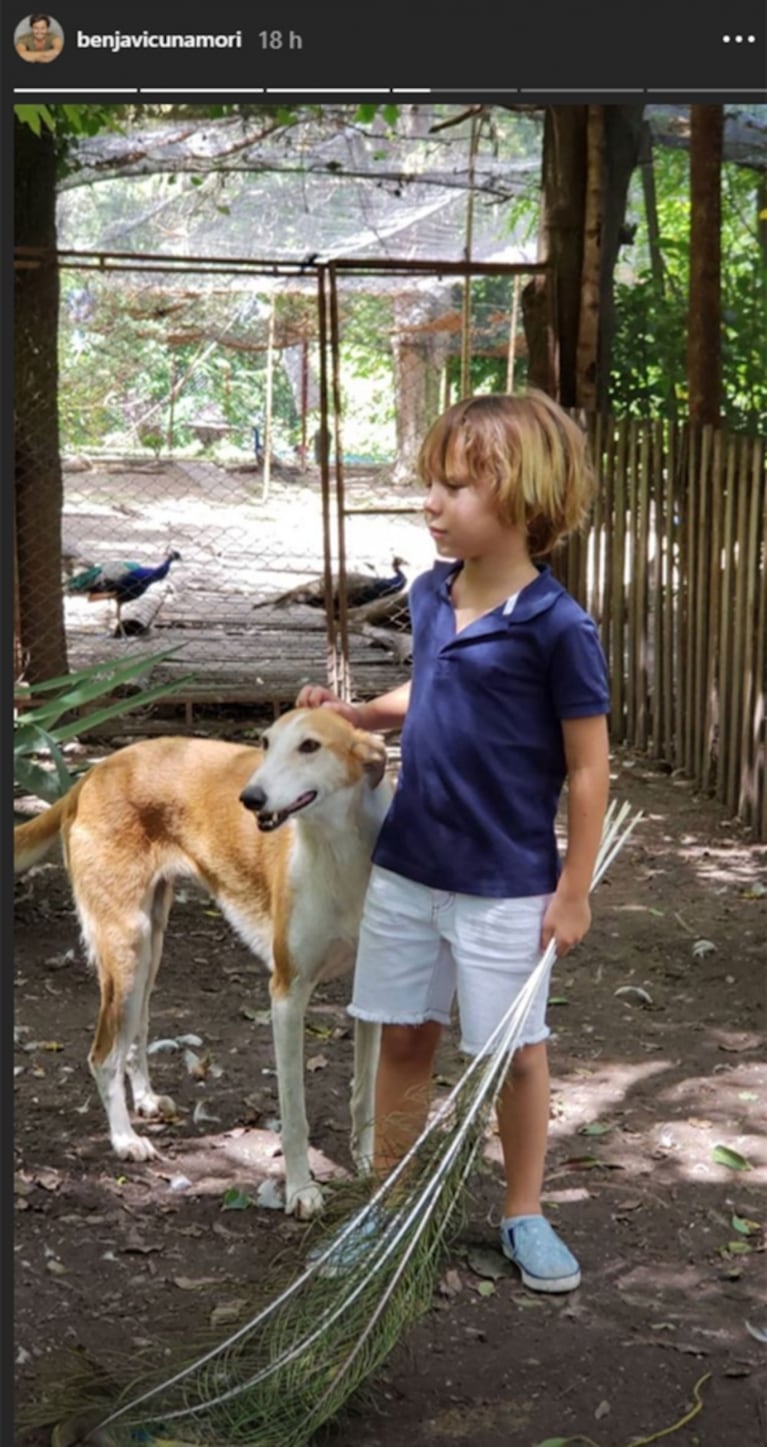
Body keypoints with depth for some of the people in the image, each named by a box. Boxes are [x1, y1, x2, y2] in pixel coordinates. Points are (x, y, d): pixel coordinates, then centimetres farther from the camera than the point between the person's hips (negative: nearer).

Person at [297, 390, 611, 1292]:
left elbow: (588, 766, -12)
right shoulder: (431, 595, 2)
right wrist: (356, 715, 3)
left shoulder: (556, 626, -18)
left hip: (505, 884, -5)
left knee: (516, 1049, 10)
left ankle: (523, 1214, 28)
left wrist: (574, 890, -10)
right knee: (403, 1036, 15)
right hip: (406, 866, 6)